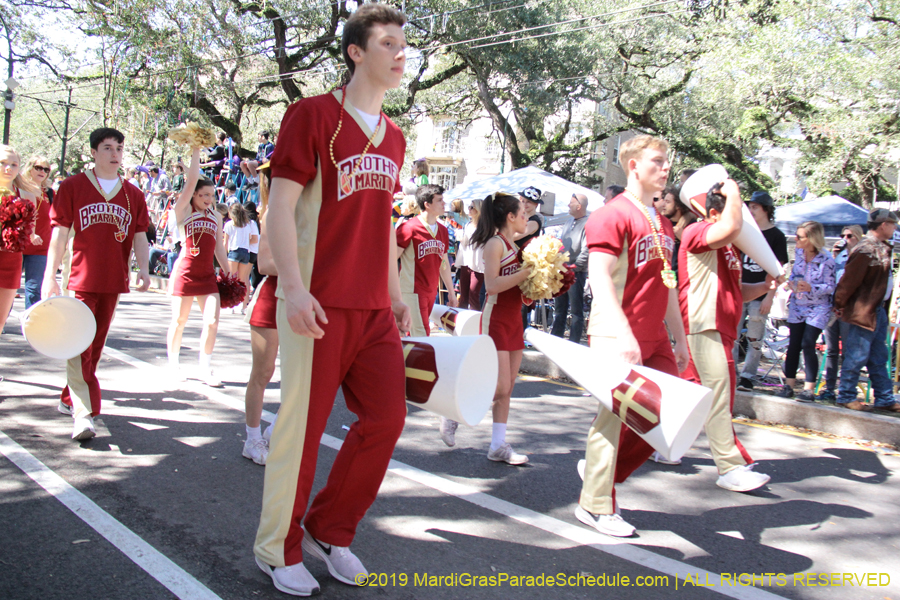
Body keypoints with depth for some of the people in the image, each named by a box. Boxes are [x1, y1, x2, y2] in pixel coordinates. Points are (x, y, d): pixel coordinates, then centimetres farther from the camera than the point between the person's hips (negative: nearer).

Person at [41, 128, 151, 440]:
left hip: (114, 280, 4)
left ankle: (70, 398, 27)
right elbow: (59, 232, 0)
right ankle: (83, 413, -13)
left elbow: (140, 236, 11)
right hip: (81, 277, -3)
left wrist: (143, 268, -5)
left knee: (96, 344, 11)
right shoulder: (73, 186, 3)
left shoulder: (133, 195, 11)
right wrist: (50, 276, -5)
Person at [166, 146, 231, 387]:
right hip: (185, 272, -4)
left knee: (212, 320, -6)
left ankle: (206, 369, 4)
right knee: (179, 321, 6)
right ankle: (173, 363, 24)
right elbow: (191, 182, -11)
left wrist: (228, 273, 15)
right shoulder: (183, 211, -1)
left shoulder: (216, 217, 13)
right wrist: (196, 151, -11)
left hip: (208, 275, 4)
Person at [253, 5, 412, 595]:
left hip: (375, 306, 7)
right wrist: (293, 288, -19)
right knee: (303, 424, 0)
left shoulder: (393, 137, 17)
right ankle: (278, 549, 18)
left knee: (386, 417, 5)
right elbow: (280, 208, -9)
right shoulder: (313, 114, -4)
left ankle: (329, 531, 24)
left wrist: (396, 294, 19)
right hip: (320, 303, -7)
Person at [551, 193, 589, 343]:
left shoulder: (588, 224, -12)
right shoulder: (569, 222, 16)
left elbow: (586, 252, -19)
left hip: (576, 273, -8)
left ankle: (574, 343, 3)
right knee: (559, 308, 14)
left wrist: (573, 267, -17)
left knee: (576, 310, -1)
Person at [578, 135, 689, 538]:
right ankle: (595, 506, 12)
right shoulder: (613, 215, -10)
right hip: (617, 336, -8)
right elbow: (599, 277, -20)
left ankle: (608, 471, 23)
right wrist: (621, 333, -29)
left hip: (653, 338, 8)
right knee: (615, 414, -2)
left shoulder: (662, 225, 17)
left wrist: (679, 339, 21)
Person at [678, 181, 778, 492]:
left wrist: (764, 286, 8)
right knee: (718, 393, -12)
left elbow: (736, 291, 26)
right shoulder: (698, 232, -8)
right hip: (703, 325, -10)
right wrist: (732, 192, -13)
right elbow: (730, 227, -29)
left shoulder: (727, 247, 24)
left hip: (720, 327, 10)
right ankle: (731, 468, -11)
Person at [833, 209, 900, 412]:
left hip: (878, 310, 10)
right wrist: (840, 305, -11)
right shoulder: (865, 250, -20)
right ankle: (846, 396, 11)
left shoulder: (882, 248, 11)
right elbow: (850, 280, -18)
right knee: (857, 356, -1)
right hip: (863, 311, -10)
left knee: (879, 358, 14)